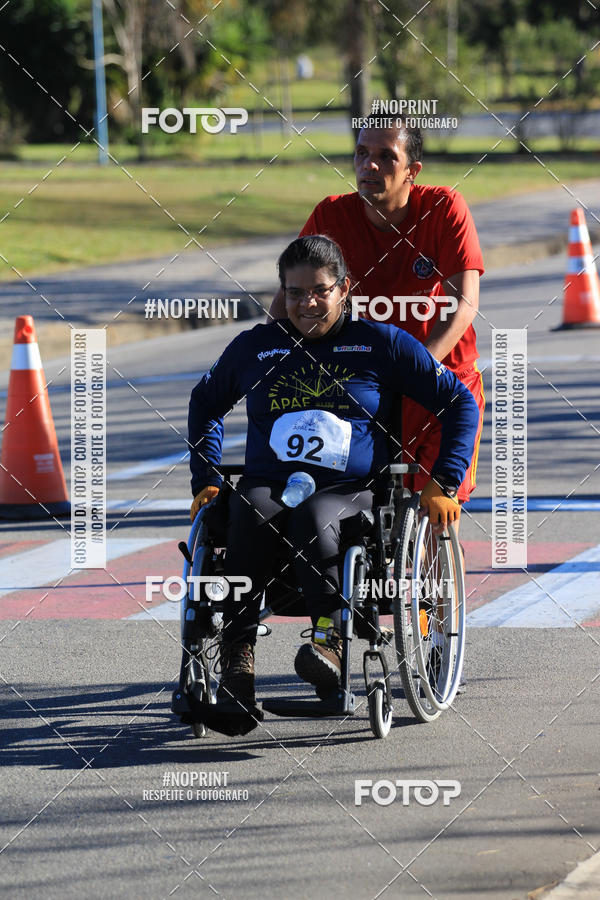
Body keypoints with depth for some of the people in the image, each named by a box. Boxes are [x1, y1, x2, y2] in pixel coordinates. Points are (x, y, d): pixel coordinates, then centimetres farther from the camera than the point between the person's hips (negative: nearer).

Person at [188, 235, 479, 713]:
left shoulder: (381, 344, 8)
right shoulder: (255, 347, 16)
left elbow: (460, 402, 11)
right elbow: (206, 402, 33)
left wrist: (444, 484, 2)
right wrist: (206, 480, 22)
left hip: (351, 490, -2)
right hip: (267, 482, 2)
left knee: (312, 517, -39)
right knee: (251, 516, -36)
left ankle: (329, 638, -44)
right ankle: (237, 662, -41)